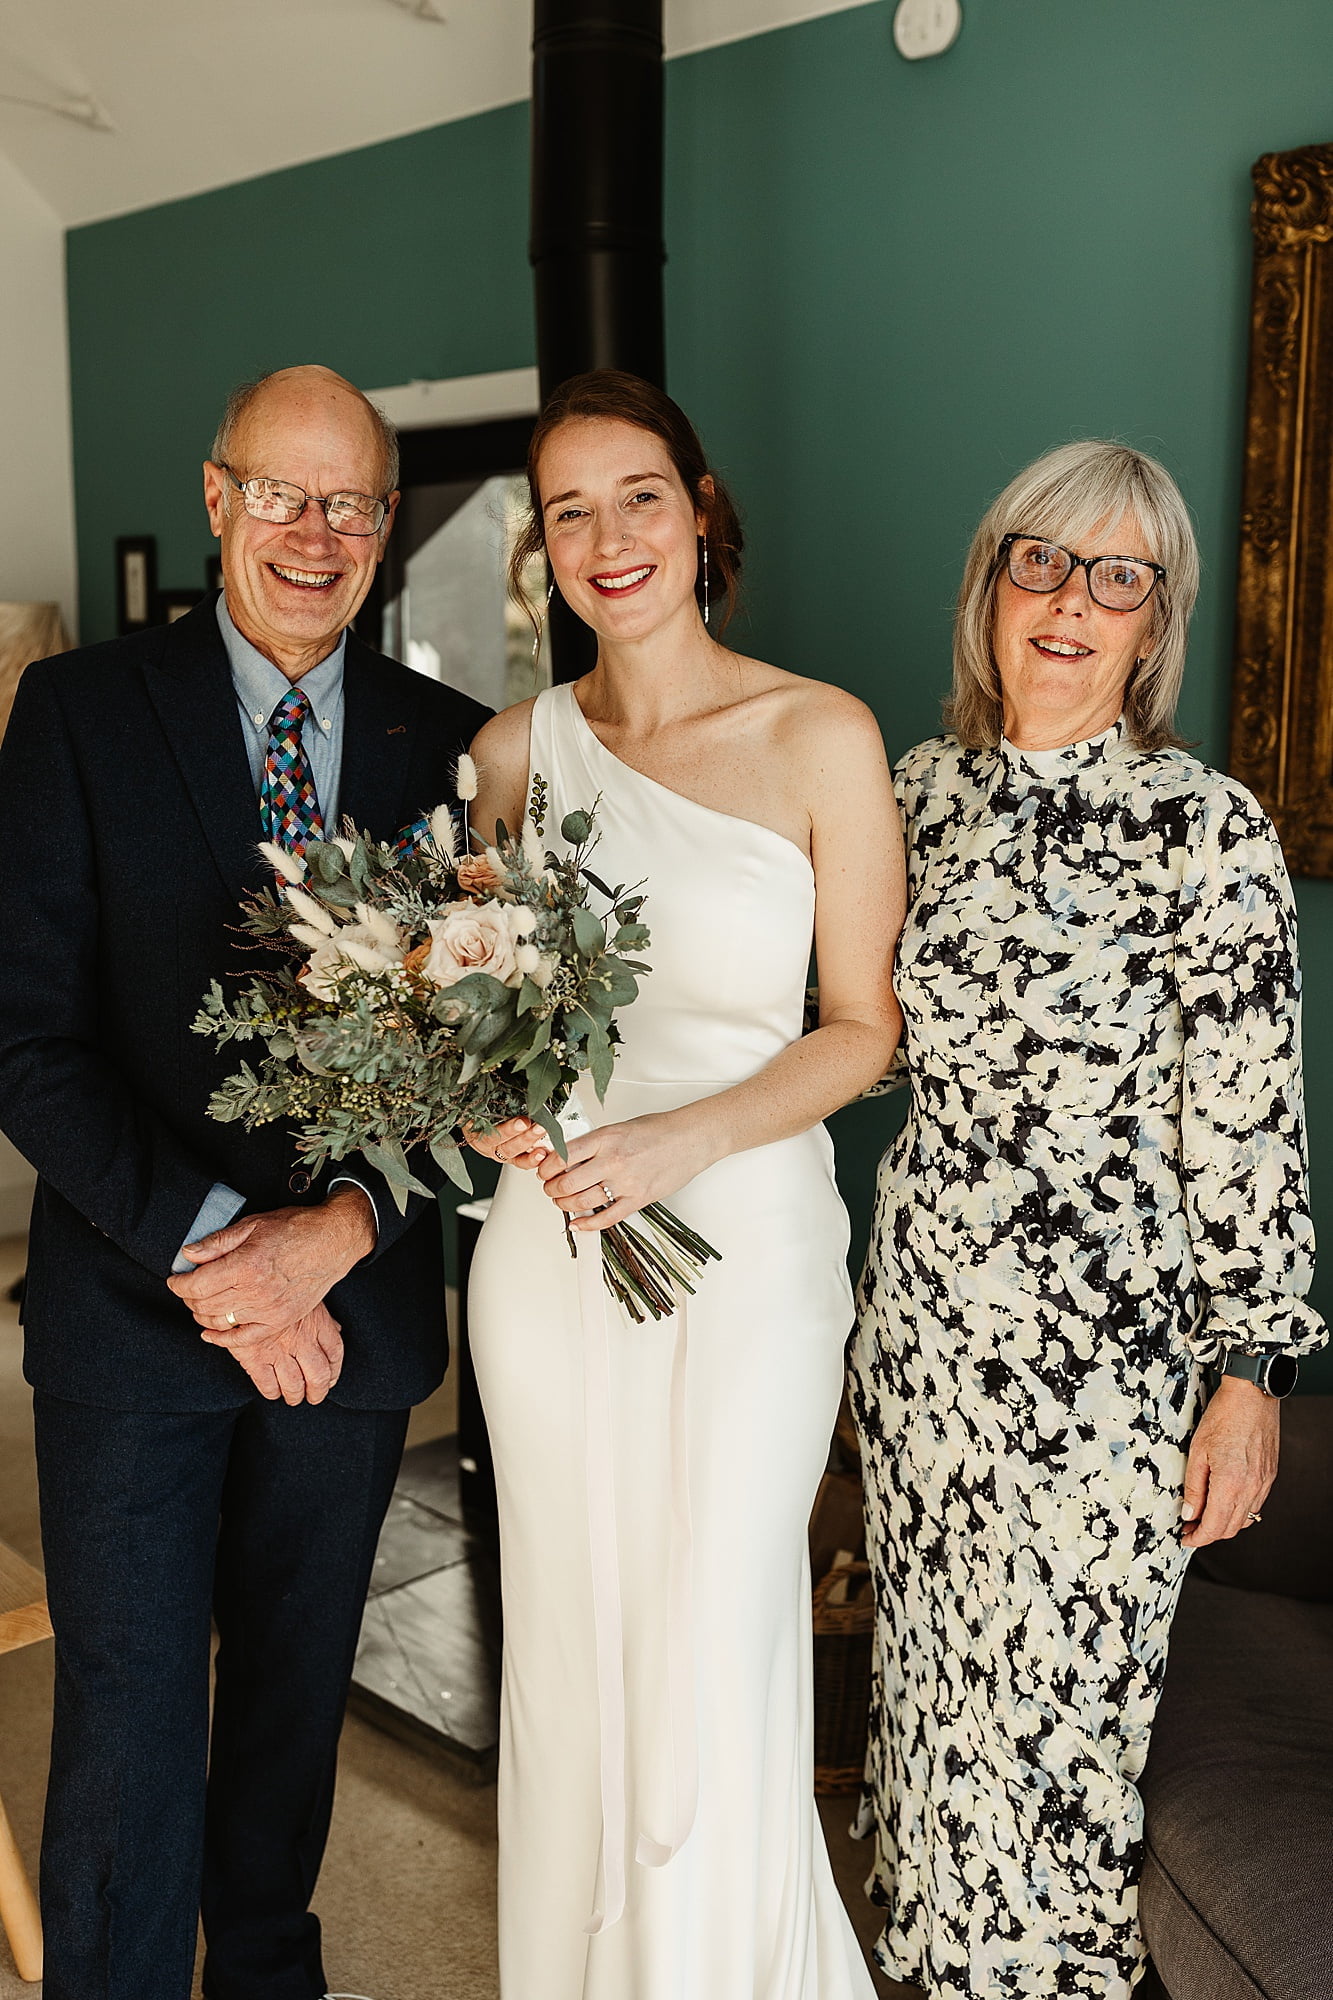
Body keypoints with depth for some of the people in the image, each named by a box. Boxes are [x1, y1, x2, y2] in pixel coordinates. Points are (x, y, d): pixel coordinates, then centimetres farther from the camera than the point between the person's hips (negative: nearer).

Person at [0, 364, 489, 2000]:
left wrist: (341, 1234, -14)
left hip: (352, 1304, 3)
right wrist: (207, 1241, -17)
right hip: (132, 1306, -2)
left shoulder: (445, 742, 1)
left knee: (297, 1689, 20)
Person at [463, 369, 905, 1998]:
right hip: (545, 1245, 3)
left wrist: (689, 1134, -18)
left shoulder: (819, 737, -6)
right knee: (566, 1647, 15)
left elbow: (864, 1026, -4)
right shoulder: (516, 748, 4)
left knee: (713, 1664, 4)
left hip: (744, 1246, -3)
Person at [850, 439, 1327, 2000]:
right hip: (920, 1308, 5)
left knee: (1060, 1700, 9)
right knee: (930, 1672, 20)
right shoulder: (922, 788, 3)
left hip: (1101, 1338, -5)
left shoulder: (1206, 829, -12)